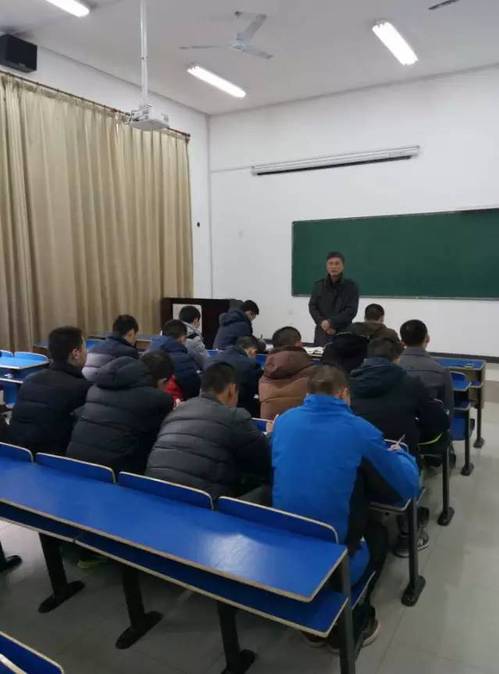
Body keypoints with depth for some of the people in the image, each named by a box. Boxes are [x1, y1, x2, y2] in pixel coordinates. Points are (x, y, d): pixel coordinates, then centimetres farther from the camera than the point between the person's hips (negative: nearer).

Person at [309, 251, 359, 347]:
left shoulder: (351, 286, 2)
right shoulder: (318, 285, 11)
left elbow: (351, 311, -5)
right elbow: (312, 307, 5)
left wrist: (331, 322, -14)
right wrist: (322, 323, -12)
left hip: (343, 334, -2)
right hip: (322, 334, 2)